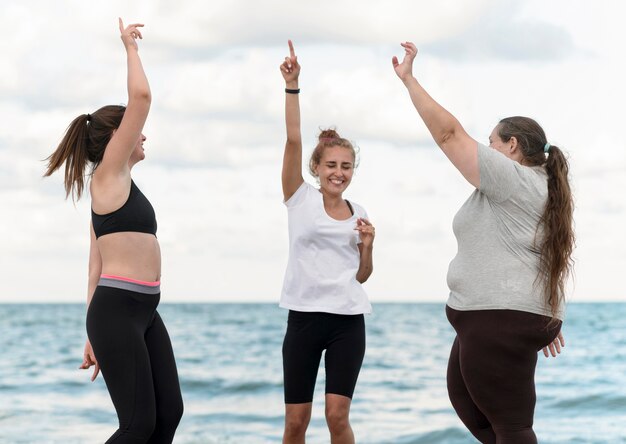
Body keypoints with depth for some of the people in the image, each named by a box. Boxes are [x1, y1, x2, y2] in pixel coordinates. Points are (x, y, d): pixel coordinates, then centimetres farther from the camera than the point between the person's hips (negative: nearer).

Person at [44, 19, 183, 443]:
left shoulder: (116, 188, 20)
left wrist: (94, 337, 18)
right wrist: (131, 46, 1)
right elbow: (141, 97, -13)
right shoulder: (109, 174, -5)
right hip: (117, 311, -9)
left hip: (143, 311, 9)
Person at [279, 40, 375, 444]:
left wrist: (367, 246, -3)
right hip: (304, 317, -1)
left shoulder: (358, 213, 10)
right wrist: (292, 85, -17)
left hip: (348, 320, 1)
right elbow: (293, 139, -9)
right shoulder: (300, 198, 2)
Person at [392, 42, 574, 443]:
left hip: (498, 320, -11)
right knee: (464, 397, 22)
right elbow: (554, 258, 20)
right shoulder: (543, 188, 18)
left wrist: (408, 78, -11)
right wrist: (546, 321, 22)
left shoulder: (513, 180, -12)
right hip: (513, 317, 11)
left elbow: (449, 133, -16)